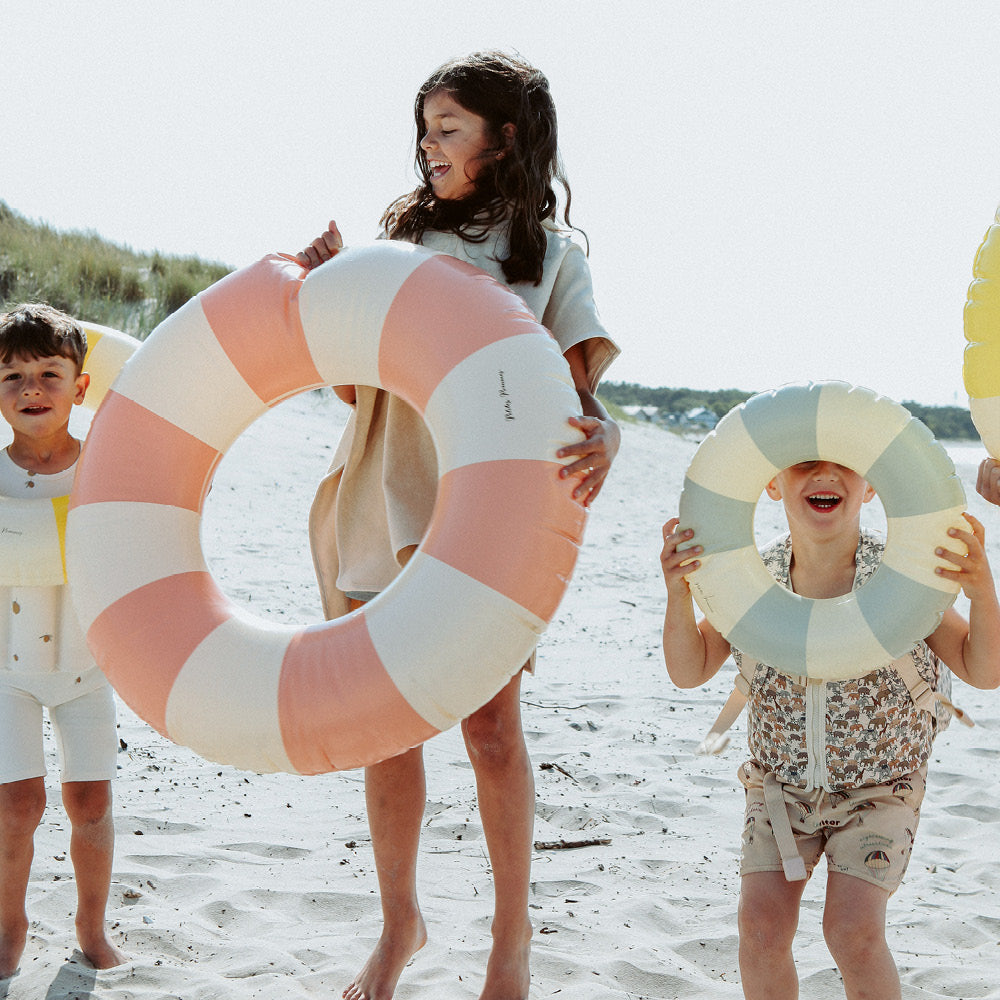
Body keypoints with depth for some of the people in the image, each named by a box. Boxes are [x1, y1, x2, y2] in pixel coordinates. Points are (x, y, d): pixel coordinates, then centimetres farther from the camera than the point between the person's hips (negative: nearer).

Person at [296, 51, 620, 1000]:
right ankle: (399, 923, 24)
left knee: (491, 728, -1)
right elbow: (354, 384, 13)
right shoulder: (401, 237, 13)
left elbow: (579, 388, -5)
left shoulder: (552, 257, 5)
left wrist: (601, 435, -27)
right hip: (382, 509, 3)